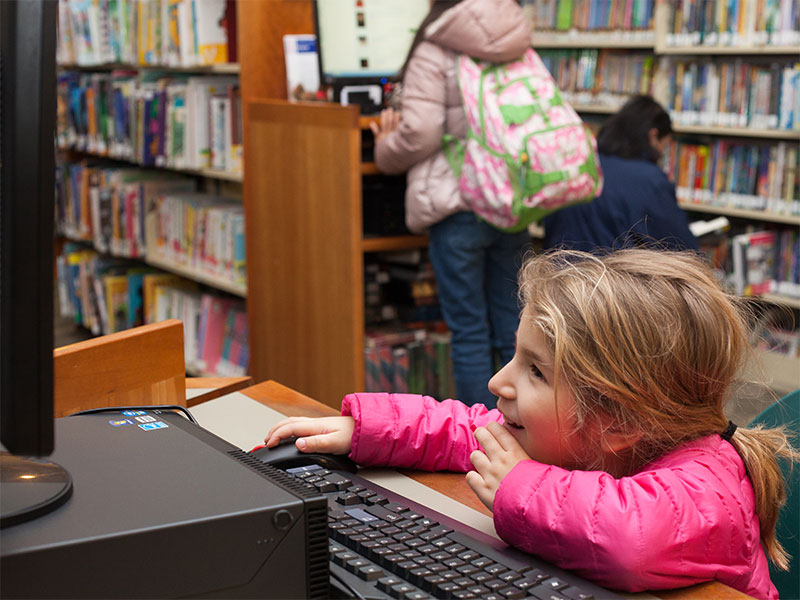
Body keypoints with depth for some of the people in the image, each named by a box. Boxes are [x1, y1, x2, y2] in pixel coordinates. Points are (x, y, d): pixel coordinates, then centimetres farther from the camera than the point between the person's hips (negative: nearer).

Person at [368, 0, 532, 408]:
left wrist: (385, 151, 5)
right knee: (511, 325, 13)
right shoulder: (521, 53, 7)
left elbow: (420, 133, -15)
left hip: (456, 206, -5)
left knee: (469, 332, 3)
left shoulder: (433, 53, -8)